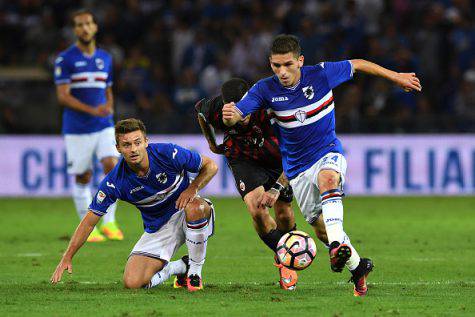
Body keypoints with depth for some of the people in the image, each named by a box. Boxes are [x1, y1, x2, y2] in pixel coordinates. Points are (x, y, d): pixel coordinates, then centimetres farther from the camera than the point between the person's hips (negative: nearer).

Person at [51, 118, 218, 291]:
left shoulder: (167, 153, -21)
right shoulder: (115, 181, -18)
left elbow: (211, 166, -9)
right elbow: (90, 220, -12)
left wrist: (192, 188, -26)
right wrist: (67, 257, -18)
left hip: (185, 214, -2)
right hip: (157, 228, 2)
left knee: (196, 207, -40)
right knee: (132, 282, -18)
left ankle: (195, 272, -17)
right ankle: (180, 267, 11)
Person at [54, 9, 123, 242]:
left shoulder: (105, 58, 12)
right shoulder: (65, 59, -5)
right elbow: (63, 96, -11)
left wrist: (109, 108, 1)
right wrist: (92, 110, -21)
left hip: (104, 126, 3)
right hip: (77, 129, -3)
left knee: (112, 166, -15)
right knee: (82, 178, 1)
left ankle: (109, 222, -4)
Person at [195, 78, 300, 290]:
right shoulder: (216, 110, -28)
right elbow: (200, 109, 1)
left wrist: (277, 189, -37)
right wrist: (212, 143, 8)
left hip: (277, 160, -1)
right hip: (242, 160, 1)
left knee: (284, 214, 2)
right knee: (256, 210, -20)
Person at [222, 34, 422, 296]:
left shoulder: (321, 74, -14)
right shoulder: (265, 90, -13)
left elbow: (357, 65, 3)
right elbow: (236, 115, -23)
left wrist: (396, 77, 11)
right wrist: (230, 115, -49)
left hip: (328, 154, -3)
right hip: (297, 167, 3)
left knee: (327, 179, -38)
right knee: (321, 227, 5)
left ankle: (338, 246, -51)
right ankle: (357, 267, 28)